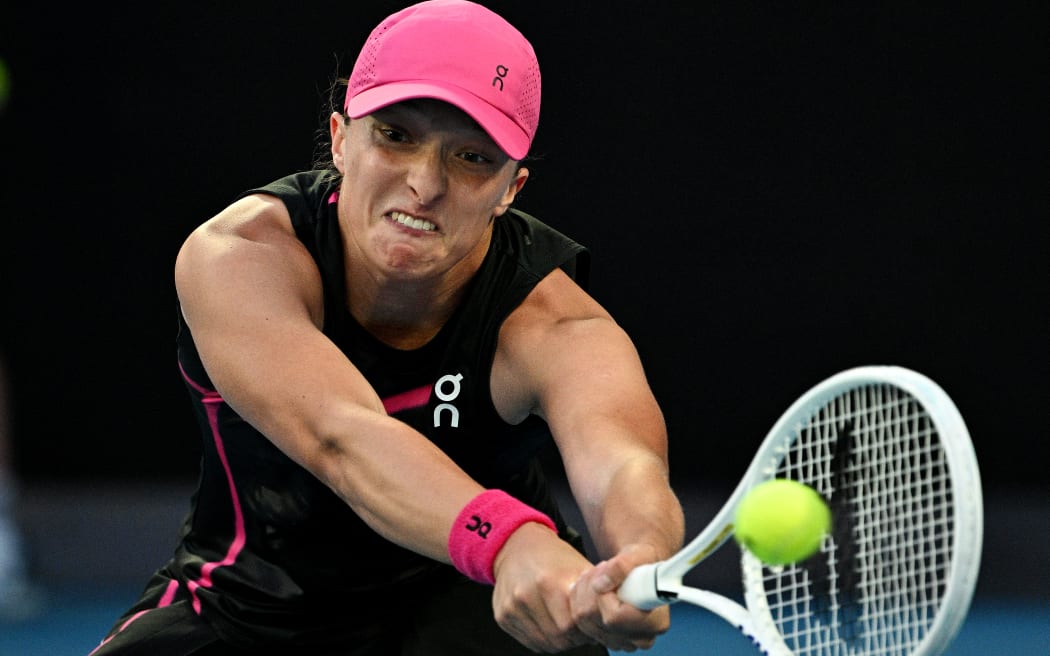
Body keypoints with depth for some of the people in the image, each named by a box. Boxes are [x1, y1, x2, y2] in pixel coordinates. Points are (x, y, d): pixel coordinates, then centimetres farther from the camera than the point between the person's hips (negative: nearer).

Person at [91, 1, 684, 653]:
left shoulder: (552, 324, -26)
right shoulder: (234, 257, -27)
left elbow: (621, 463, -48)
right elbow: (341, 435, -46)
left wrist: (639, 562, -74)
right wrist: (507, 542, -66)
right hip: (252, 602, 1)